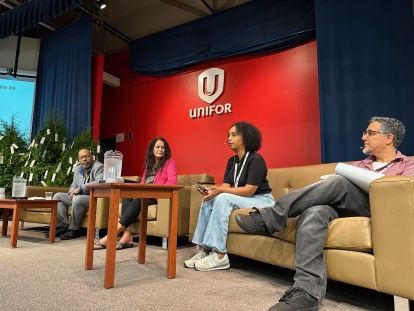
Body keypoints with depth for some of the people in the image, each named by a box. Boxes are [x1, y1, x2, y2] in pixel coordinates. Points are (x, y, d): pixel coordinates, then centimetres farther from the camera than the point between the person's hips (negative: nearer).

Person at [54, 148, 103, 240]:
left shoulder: (98, 167, -10)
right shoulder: (77, 169, 15)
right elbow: (73, 185, 23)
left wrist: (81, 188, -24)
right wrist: (73, 192, -3)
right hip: (78, 196, 9)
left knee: (77, 199, -35)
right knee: (57, 196, -1)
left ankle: (74, 230, -20)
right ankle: (63, 226, -7)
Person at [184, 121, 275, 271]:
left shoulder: (256, 159, -15)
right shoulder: (232, 161, 9)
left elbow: (249, 190, -23)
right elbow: (226, 186, 0)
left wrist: (220, 191, -29)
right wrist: (212, 190, -23)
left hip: (262, 201, -8)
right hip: (242, 200, 8)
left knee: (223, 199, -30)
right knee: (208, 200, -11)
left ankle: (219, 255, -29)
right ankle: (204, 249, -15)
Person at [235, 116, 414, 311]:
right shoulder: (358, 165, 33)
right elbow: (335, 189, 17)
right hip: (340, 208, 4)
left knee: (338, 182, -32)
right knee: (313, 212, -33)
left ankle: (269, 218, -29)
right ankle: (308, 291, -41)